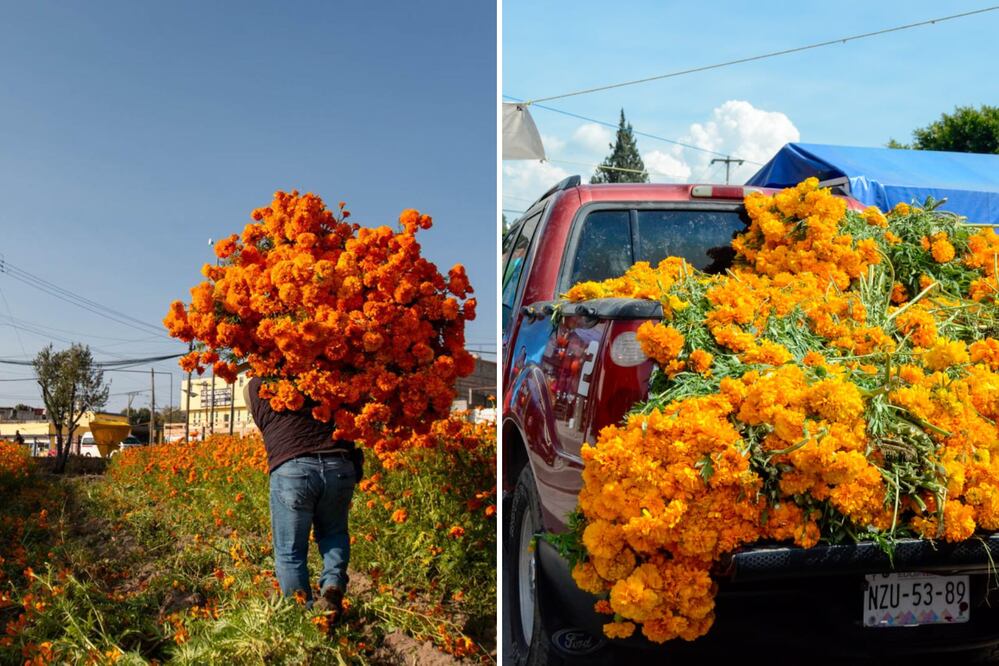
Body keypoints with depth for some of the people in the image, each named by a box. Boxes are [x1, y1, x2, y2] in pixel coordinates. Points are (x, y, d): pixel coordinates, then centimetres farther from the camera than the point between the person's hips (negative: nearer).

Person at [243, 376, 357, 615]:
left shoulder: (254, 387, 13)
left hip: (291, 469, -2)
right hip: (340, 467, 2)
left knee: (290, 552, 11)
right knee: (334, 533, 25)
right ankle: (333, 585, 4)